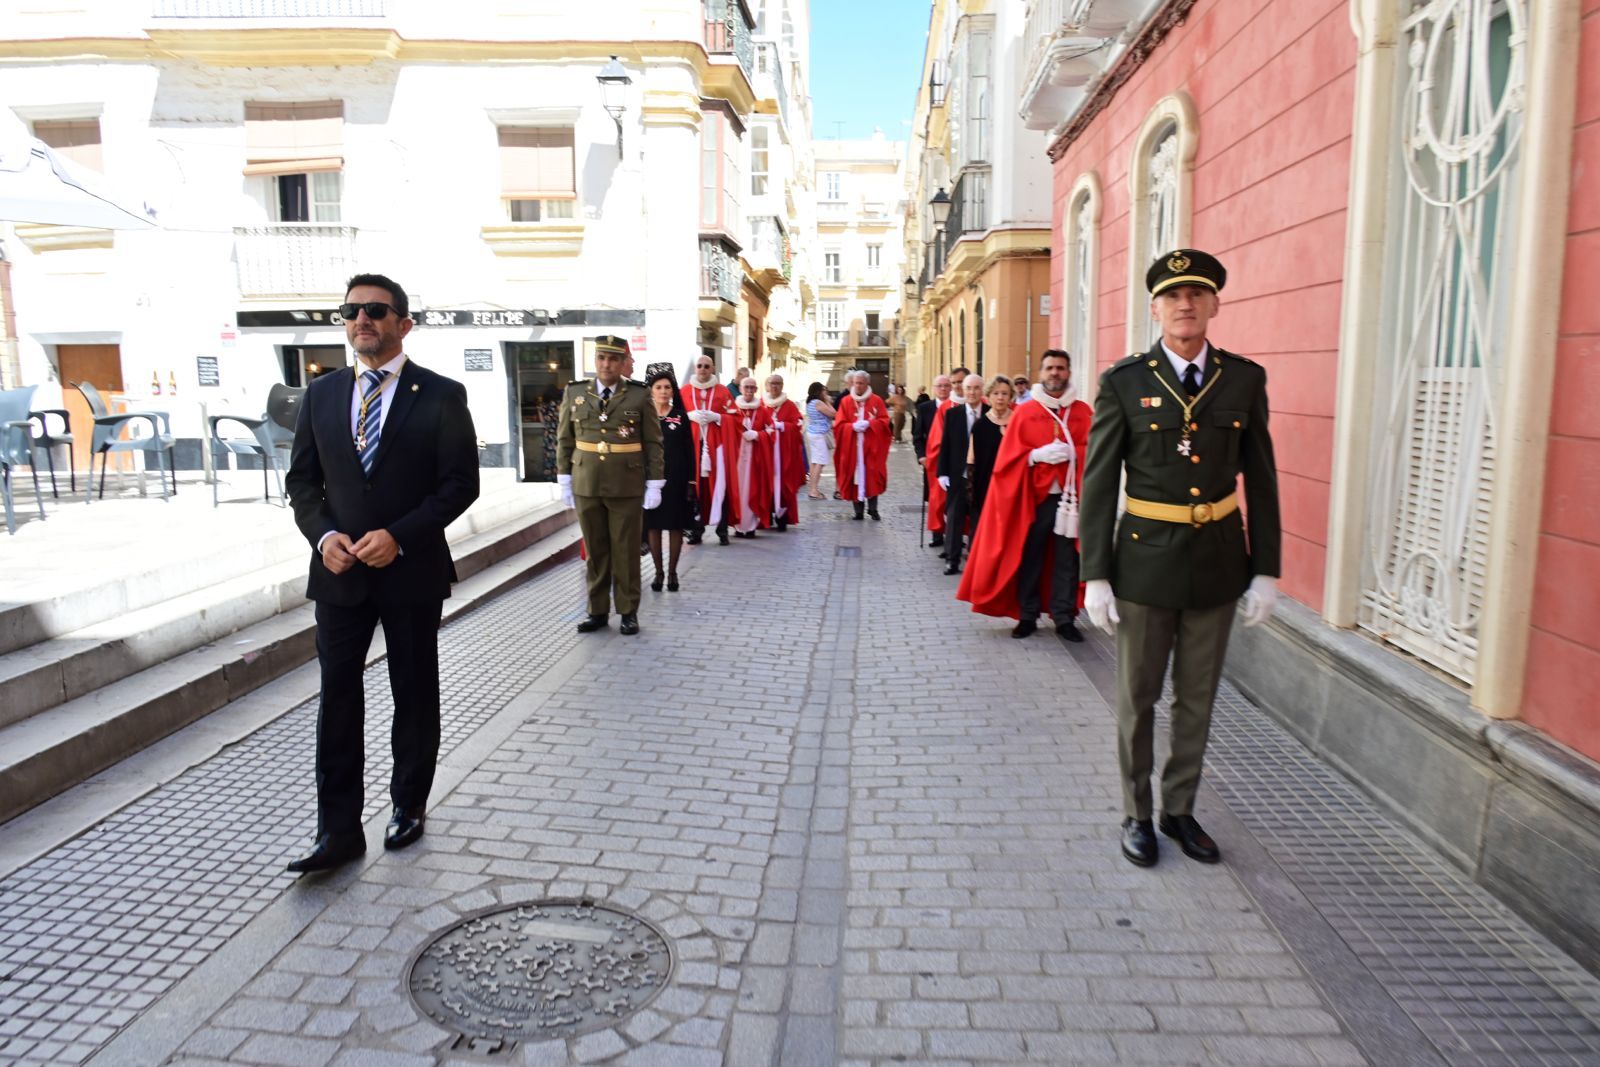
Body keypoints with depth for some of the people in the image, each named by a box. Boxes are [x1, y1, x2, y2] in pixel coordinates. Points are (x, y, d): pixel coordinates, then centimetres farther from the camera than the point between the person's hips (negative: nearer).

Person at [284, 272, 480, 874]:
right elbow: (302, 479, 10)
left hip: (412, 570, -3)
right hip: (339, 571, 3)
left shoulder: (441, 395, -4)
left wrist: (400, 536, -19)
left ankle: (409, 806, 29)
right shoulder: (321, 394, 8)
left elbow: (460, 482, -9)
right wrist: (323, 534, -9)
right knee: (337, 699, 3)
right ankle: (339, 831, 12)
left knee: (414, 695, 11)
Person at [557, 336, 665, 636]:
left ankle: (628, 612, 16)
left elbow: (653, 443, -2)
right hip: (586, 486, 2)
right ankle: (597, 611, 18)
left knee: (626, 551, 5)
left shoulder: (640, 395, -2)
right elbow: (564, 440, 8)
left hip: (627, 486, -2)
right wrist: (564, 480, 4)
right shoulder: (574, 392, 5)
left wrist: (654, 484, -5)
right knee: (595, 551, 9)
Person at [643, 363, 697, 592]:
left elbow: (689, 451, 2)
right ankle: (658, 572, 14)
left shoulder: (681, 417, 3)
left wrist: (691, 481, -4)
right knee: (653, 525, 4)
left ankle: (672, 573, 13)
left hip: (676, 478, 0)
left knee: (676, 526, 3)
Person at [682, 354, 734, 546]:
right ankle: (696, 529, 5)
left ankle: (722, 529, 2)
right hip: (692, 445, 1)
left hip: (716, 445, -1)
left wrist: (716, 417, -11)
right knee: (695, 486, -2)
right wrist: (690, 415, -8)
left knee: (719, 485, -4)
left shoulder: (722, 391, 8)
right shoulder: (684, 391, 11)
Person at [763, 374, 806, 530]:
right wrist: (765, 429, -13)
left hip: (785, 451, -1)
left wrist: (779, 426, -12)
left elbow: (797, 425, -2)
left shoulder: (790, 405, 6)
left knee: (783, 483, -5)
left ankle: (782, 517, -1)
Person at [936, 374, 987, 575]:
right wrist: (942, 473, -3)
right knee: (954, 518, 3)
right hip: (958, 476, 0)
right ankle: (952, 560, 9)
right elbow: (945, 445, 2)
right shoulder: (953, 413, 2)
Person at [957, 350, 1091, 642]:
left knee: (1067, 558, 2)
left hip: (1070, 496, 1)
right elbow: (1009, 457, 1)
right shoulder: (1024, 412, 5)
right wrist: (1037, 455, -15)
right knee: (1029, 557, 4)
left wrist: (1072, 453, -16)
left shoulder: (1083, 412, 7)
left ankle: (1065, 618, 12)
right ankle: (1027, 616, 15)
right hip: (1033, 496, 0)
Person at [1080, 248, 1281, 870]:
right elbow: (1098, 483, -6)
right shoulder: (1124, 381, -6)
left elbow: (1260, 479, 6)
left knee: (1197, 699, 14)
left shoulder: (1244, 379, 2)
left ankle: (1180, 809, 32)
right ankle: (1137, 814, 27)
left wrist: (1266, 569, 3)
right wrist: (1095, 576, -10)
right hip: (1145, 561, -2)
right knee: (1136, 700, 9)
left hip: (1218, 560, 3)